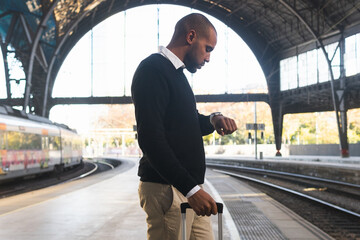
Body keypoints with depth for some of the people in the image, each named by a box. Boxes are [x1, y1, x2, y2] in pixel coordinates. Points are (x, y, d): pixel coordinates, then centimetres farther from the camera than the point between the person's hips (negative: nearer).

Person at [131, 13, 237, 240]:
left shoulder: (176, 73, 20)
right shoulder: (152, 69, -12)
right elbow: (151, 139, -21)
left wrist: (213, 120, 5)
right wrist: (191, 189, -25)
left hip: (190, 188, 10)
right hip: (166, 189, -9)